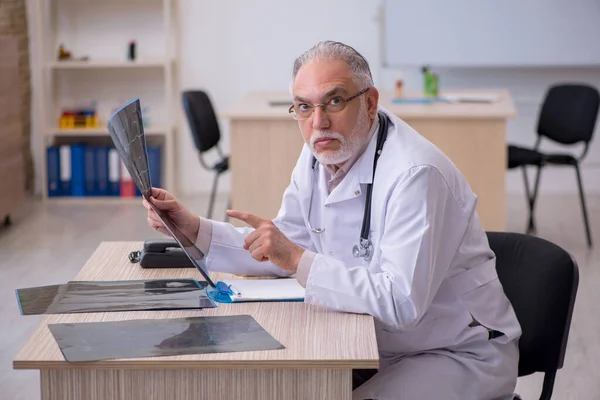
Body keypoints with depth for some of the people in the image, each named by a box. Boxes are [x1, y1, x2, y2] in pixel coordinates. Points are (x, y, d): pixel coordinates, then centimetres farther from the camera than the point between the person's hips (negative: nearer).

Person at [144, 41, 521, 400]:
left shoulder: (414, 174, -27)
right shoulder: (322, 152, 2)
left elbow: (402, 303, -34)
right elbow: (287, 247, 11)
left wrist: (299, 260, -33)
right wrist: (194, 229, 0)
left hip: (459, 355, -8)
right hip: (378, 344, 8)